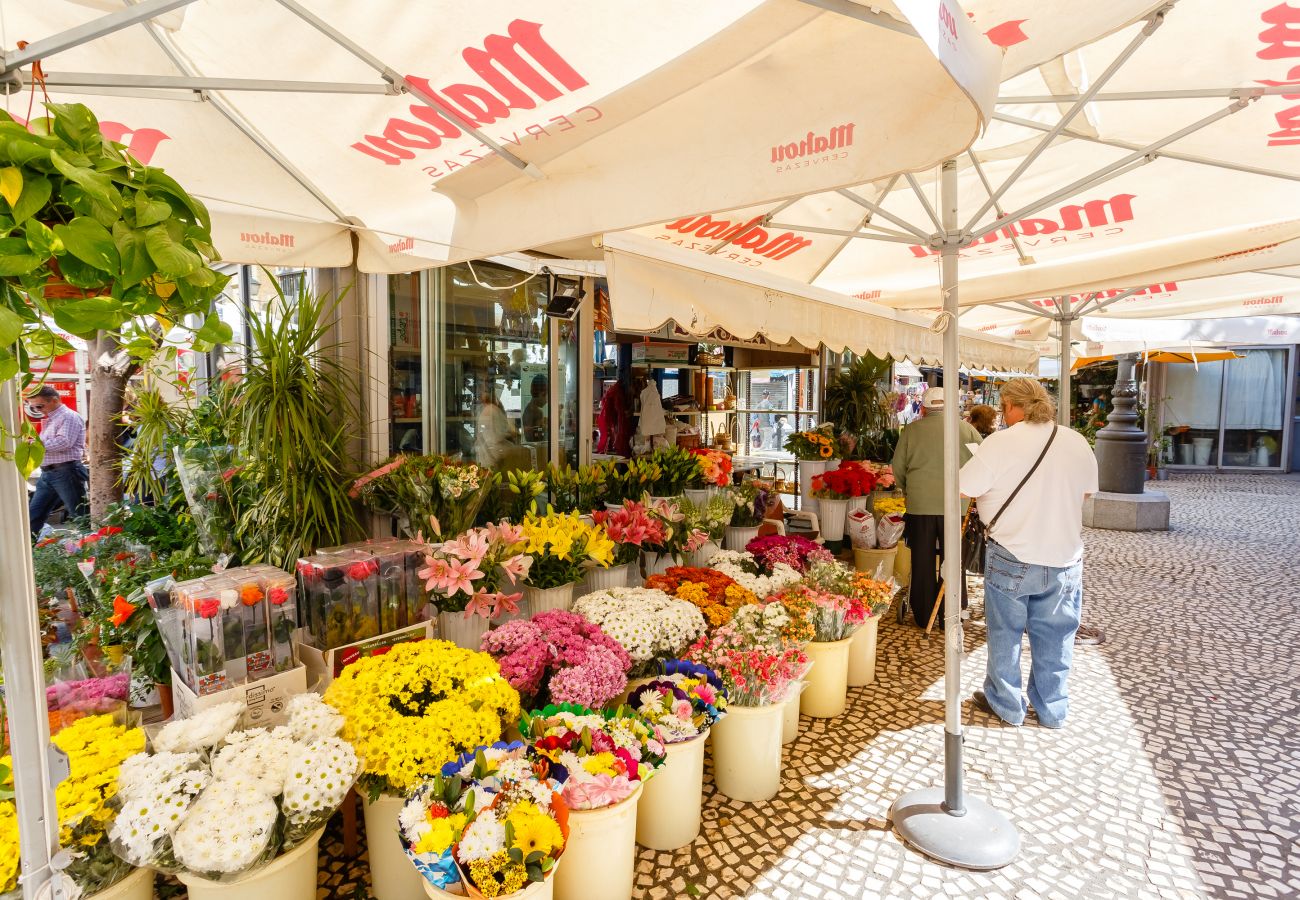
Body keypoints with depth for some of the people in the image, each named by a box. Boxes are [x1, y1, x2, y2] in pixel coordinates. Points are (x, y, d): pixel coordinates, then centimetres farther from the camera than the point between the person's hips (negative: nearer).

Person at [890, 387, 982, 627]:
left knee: (922, 562, 10)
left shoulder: (911, 430, 0)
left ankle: (923, 617, 19)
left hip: (920, 505, 0)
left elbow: (898, 468, 4)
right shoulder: (966, 429, 0)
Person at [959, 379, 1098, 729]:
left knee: (1005, 635, 13)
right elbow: (1086, 490, 14)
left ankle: (1007, 705, 27)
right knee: (1054, 639, 17)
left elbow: (964, 489, -15)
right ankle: (1052, 710, 32)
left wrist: (995, 488, 5)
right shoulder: (1077, 442, 0)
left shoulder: (1001, 442, -16)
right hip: (1064, 558, 5)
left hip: (1012, 558, -4)